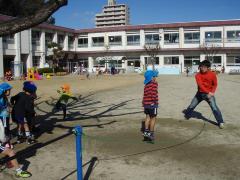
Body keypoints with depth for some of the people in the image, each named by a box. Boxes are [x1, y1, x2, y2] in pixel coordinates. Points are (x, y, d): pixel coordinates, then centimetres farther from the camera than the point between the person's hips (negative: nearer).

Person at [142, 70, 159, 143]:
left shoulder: (146, 85, 11)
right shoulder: (154, 83, -11)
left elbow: (145, 95, 12)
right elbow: (153, 93, -21)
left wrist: (144, 103, 16)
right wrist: (155, 101, -14)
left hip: (146, 103, 7)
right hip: (152, 104, -7)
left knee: (148, 117, 16)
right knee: (153, 118, 4)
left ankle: (146, 131, 14)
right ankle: (151, 133, 9)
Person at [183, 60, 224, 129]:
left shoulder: (212, 74, -12)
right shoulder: (198, 75, -11)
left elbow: (215, 84, -2)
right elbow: (200, 85, -21)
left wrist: (212, 92, -18)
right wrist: (208, 92, -30)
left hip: (210, 94, -2)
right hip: (200, 93, 2)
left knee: (214, 107, -14)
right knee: (192, 105, 11)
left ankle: (221, 122, -7)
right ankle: (186, 116, 35)